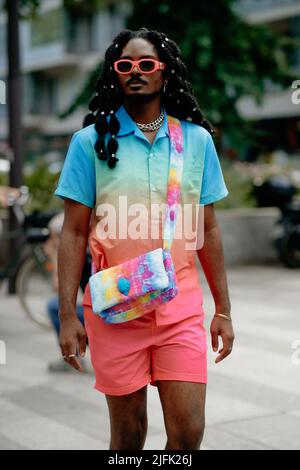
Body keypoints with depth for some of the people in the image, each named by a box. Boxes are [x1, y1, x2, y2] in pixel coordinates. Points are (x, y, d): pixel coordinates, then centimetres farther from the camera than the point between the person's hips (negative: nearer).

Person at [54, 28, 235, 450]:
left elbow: (208, 230, 9)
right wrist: (67, 315, -7)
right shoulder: (91, 141, 1)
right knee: (128, 433, 9)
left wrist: (223, 310, 8)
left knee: (189, 430, -3)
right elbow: (74, 233, -1)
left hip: (181, 307, 1)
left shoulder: (196, 139, 6)